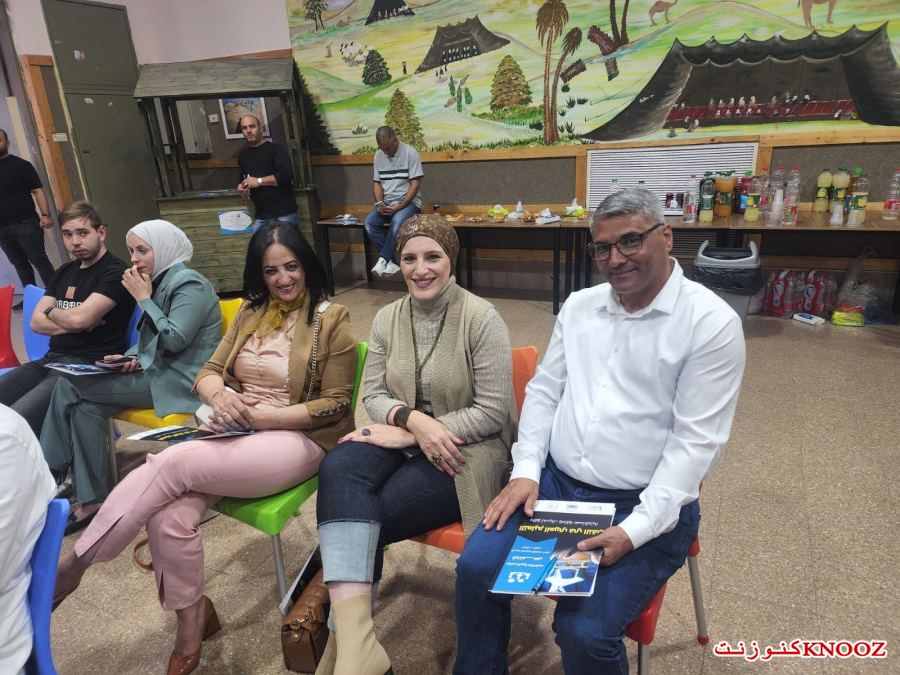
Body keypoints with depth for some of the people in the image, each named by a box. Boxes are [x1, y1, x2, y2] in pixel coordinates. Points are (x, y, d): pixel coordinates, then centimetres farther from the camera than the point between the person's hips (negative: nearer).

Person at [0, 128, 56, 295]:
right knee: (20, 264, 10)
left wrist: (45, 215, -19)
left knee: (40, 260, -6)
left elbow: (38, 191, -6)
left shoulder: (21, 165, -1)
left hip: (25, 224, -5)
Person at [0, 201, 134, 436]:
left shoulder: (115, 272, -7)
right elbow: (36, 322, 12)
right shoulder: (64, 272, 19)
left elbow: (80, 318, -18)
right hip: (51, 359, 8)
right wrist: (73, 324, -7)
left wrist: (51, 311, 4)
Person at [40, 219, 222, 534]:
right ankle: (91, 499, -5)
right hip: (161, 371, 9)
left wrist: (143, 299, -14)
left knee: (70, 386, -11)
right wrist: (134, 358, 1)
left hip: (180, 380, -9)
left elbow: (174, 340, -22)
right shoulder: (163, 281, 15)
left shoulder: (189, 284, -13)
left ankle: (51, 472, 6)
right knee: (85, 406, -10)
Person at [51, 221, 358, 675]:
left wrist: (260, 416, -17)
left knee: (172, 463, -26)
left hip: (297, 439, -5)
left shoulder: (331, 319, -5)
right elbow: (207, 372, 11)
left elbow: (335, 404, -8)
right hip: (235, 432, 5)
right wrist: (222, 397, -14)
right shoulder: (250, 312, 12)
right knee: (169, 516, -22)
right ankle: (192, 620, 2)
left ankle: (71, 565, -8)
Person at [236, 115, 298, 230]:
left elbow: (287, 175, -17)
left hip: (284, 213, -6)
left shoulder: (276, 148, -3)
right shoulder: (243, 156, 18)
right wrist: (242, 188, 6)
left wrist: (259, 181, -14)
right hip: (260, 217, 6)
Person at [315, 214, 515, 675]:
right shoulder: (387, 318, 7)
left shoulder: (482, 319, -10)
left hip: (465, 451, -4)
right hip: (405, 437, 5)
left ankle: (345, 630, -2)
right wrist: (411, 418, -18)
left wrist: (408, 433, -17)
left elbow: (493, 412, -14)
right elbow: (372, 394, 6)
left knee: (370, 516, -25)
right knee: (338, 467, -28)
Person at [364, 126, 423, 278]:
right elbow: (377, 183, 12)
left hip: (408, 202, -5)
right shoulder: (378, 156, 8)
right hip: (387, 203, 5)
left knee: (397, 222, -37)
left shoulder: (410, 153, -9)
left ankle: (383, 259, -24)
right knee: (369, 223, -22)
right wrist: (380, 203, -8)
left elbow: (415, 184, -12)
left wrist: (400, 206, -19)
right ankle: (391, 262, -20)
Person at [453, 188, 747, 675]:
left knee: (584, 631, -20)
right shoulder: (579, 305, 6)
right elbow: (543, 392, 9)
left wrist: (635, 529, -21)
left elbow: (694, 441, -15)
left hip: (647, 505, -4)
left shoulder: (712, 323, -11)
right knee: (476, 570, -10)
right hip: (555, 481, 5)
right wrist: (526, 470, -5)